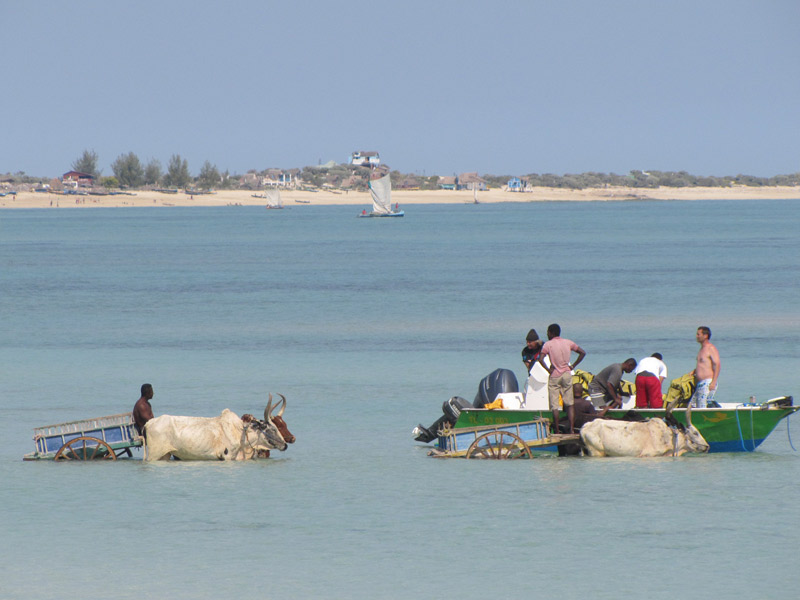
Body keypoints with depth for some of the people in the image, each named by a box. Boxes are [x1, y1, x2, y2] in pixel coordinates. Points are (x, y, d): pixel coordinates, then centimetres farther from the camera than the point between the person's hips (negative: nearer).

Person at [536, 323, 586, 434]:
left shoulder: (548, 344, -8)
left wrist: (548, 370, -9)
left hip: (554, 376, -4)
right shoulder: (568, 343, 4)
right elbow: (582, 353, 9)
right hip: (567, 374, 4)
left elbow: (540, 359, -20)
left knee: (554, 406, 1)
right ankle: (572, 429, 3)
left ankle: (557, 431, -1)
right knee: (569, 404, 10)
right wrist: (573, 366, 9)